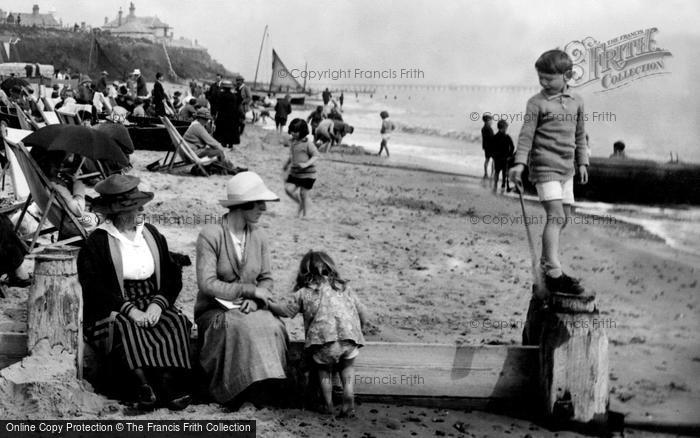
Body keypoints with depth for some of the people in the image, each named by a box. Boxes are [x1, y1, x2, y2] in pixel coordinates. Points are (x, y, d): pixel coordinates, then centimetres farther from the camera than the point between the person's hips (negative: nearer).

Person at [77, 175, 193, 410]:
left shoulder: (151, 234, 14)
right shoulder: (96, 243, 0)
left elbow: (172, 275, 10)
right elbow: (94, 287, -8)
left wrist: (158, 303, -9)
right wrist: (129, 310, -20)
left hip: (153, 305, 3)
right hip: (114, 311, -3)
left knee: (174, 323, -27)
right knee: (126, 330, -35)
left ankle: (168, 381, -40)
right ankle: (144, 384, -47)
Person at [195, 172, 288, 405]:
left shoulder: (258, 236, 6)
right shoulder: (210, 235, -11)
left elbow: (266, 279, 10)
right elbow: (207, 284, -19)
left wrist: (255, 300, -12)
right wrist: (250, 290, -18)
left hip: (249, 309, 4)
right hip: (215, 310, -4)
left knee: (273, 327, -29)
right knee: (244, 328, -36)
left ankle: (265, 385, -19)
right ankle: (240, 389, -22)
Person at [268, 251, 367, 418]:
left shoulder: (304, 293, 16)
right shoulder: (344, 288, 23)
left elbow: (287, 311, 18)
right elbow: (363, 315, 20)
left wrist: (270, 304, 35)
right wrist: (355, 332, 36)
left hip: (324, 341, -2)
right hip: (351, 339, 2)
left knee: (324, 368, 24)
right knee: (347, 366, 26)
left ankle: (328, 404, 17)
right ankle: (349, 398, 8)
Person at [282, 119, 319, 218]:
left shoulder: (307, 144, -13)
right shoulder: (293, 142, 8)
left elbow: (316, 156, -13)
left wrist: (306, 164, -26)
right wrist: (287, 164, 15)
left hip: (307, 173, -6)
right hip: (294, 172, 6)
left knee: (303, 194, 1)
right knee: (288, 189, -8)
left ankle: (303, 213, 19)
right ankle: (300, 204, 17)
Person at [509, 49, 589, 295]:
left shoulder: (576, 102, 11)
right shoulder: (537, 102, -5)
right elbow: (527, 134, -9)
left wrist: (582, 163, 17)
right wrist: (520, 163, -19)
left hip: (566, 168, 6)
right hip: (545, 167, -6)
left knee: (564, 217, 11)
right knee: (556, 216, -16)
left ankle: (547, 262, 27)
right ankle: (554, 274, -20)